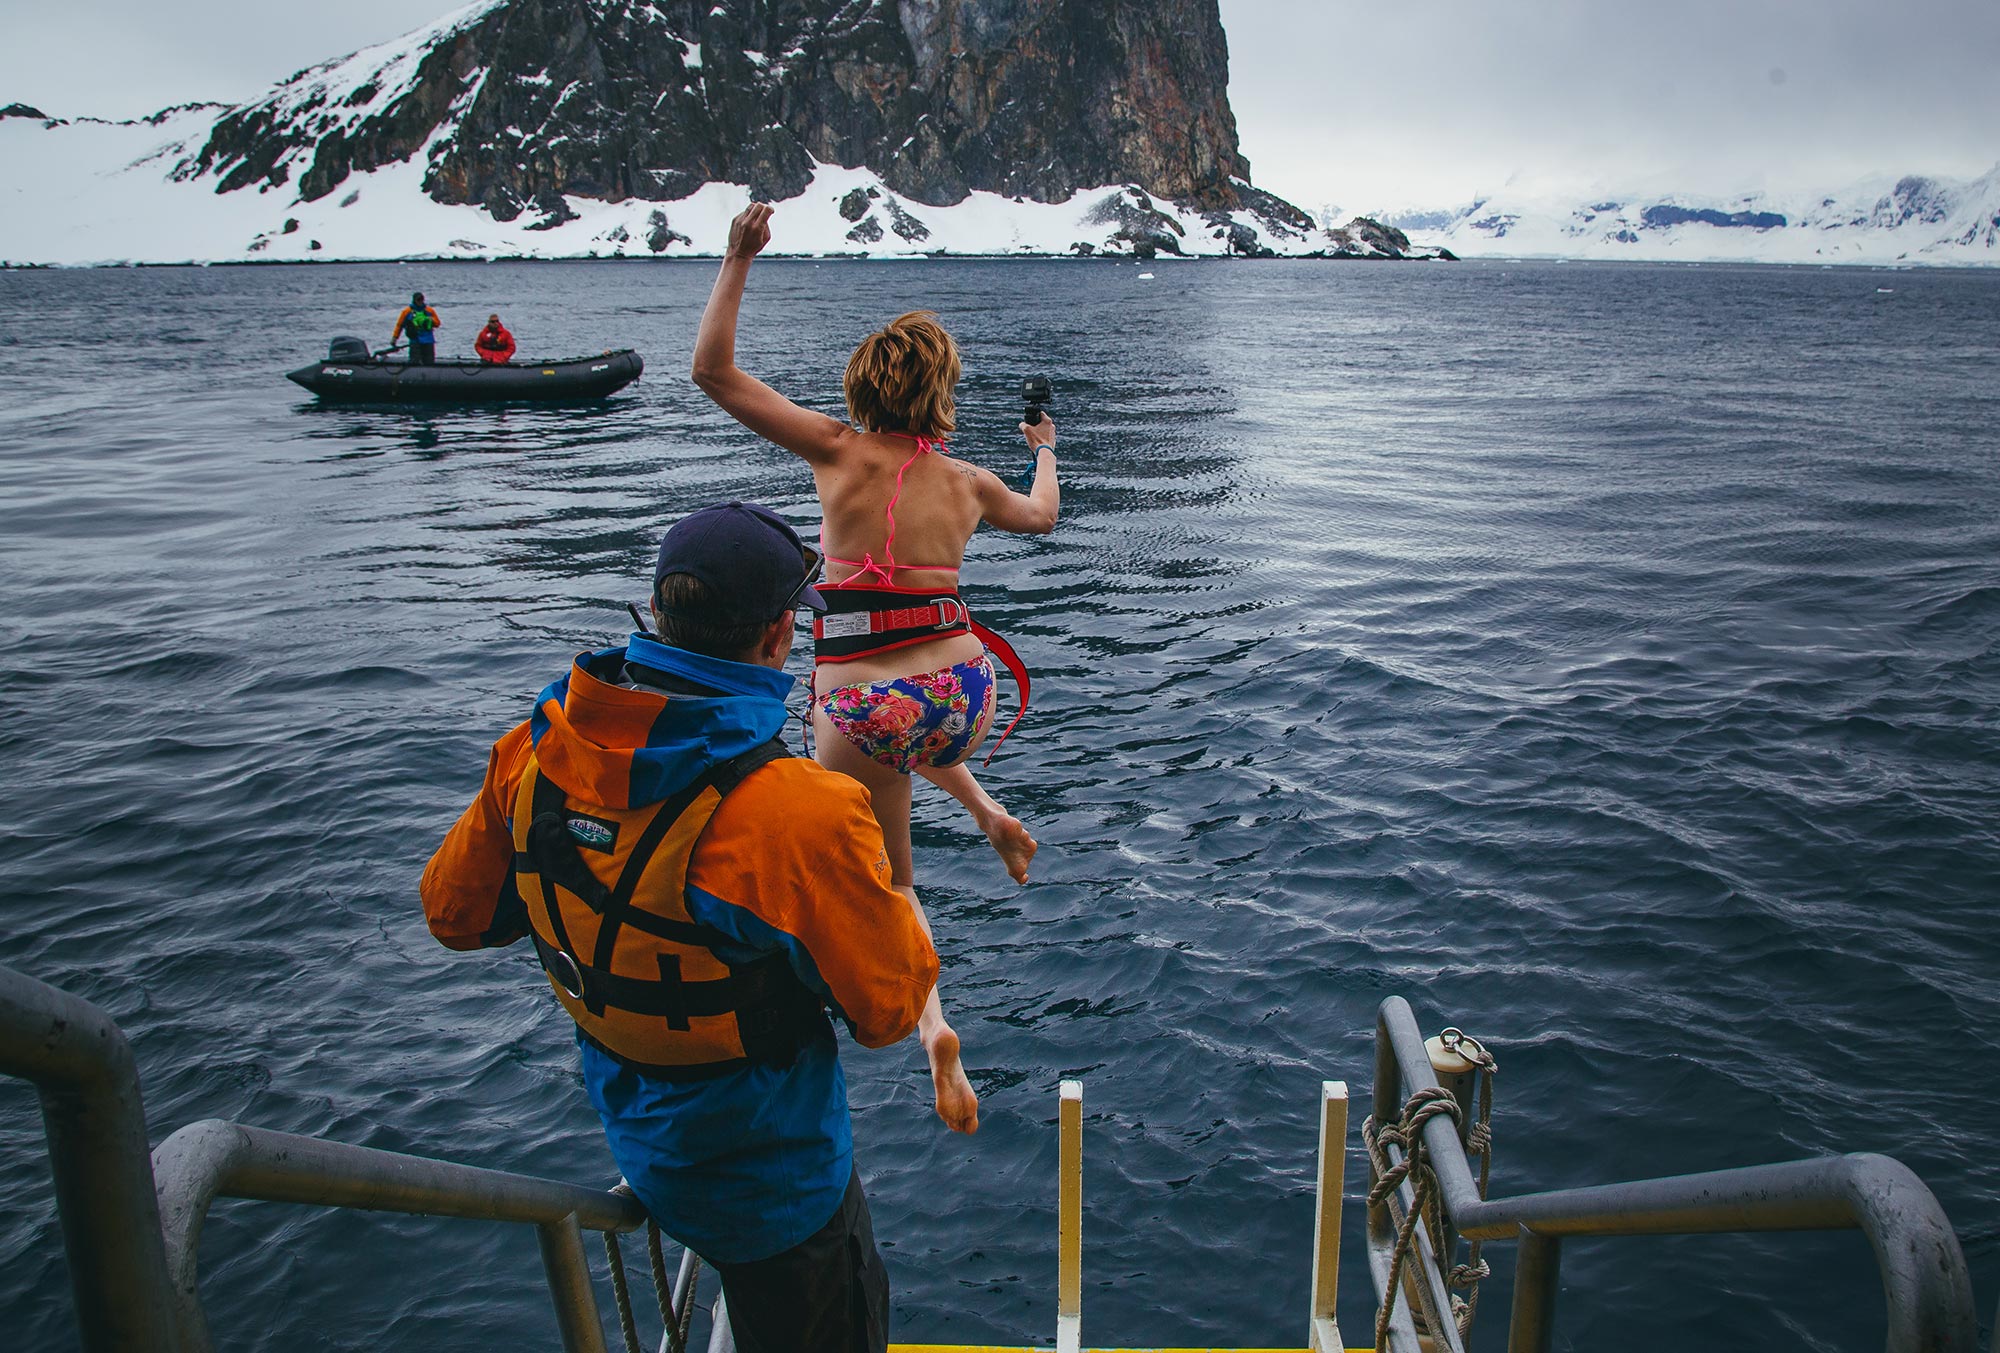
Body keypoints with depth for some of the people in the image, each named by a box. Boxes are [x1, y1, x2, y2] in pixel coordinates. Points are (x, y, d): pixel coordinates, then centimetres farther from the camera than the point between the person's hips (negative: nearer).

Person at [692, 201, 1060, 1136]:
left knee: (888, 884, 18)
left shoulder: (837, 453, -6)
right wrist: (1045, 452, 48)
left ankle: (933, 1027, 1)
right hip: (960, 696, 3)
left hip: (858, 710, -3)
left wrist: (738, 260, 0)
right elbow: (1040, 515, 28)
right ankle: (990, 815, 26)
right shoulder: (967, 482, 3)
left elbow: (711, 369, -3)